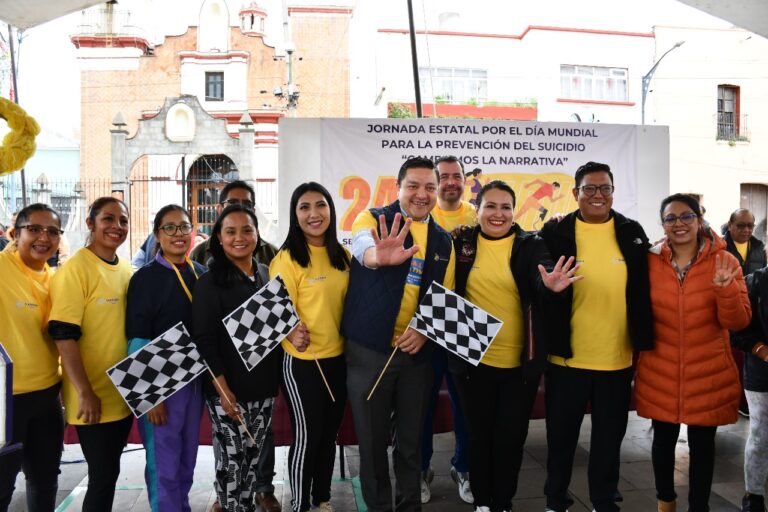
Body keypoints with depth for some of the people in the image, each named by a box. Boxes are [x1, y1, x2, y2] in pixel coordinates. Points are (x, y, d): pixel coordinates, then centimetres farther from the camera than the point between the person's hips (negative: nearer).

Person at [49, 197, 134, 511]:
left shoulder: (126, 270, 7)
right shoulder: (75, 269, -14)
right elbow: (64, 336, -18)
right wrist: (85, 393, -20)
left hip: (122, 394, 7)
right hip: (93, 398, -6)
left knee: (109, 471, 18)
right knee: (103, 475, 2)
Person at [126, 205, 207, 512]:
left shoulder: (201, 273, 6)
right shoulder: (145, 278, -9)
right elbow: (137, 341, -12)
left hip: (196, 379, 5)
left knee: (188, 457, 18)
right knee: (163, 463, 3)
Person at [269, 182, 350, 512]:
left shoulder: (341, 255, 5)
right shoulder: (287, 258, -13)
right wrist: (293, 333, -33)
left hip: (338, 357, 6)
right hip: (302, 362, -6)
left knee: (329, 433, 18)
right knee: (307, 436, 5)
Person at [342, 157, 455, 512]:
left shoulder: (443, 241, 9)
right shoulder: (374, 218, -5)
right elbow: (362, 244, -29)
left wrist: (425, 330, -9)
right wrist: (379, 255, -54)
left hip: (417, 352, 4)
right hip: (369, 349, -3)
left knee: (411, 440, 15)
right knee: (372, 440, 9)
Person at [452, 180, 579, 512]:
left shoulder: (531, 246, -4)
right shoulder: (462, 244, 0)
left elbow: (540, 281, -20)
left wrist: (551, 287, -44)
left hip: (520, 361, -1)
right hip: (476, 359, 1)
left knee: (510, 436, 10)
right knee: (479, 433, 14)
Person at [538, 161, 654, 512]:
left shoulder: (632, 233, 3)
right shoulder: (555, 233, -5)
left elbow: (643, 291, 7)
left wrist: (643, 344, 5)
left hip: (618, 357, 2)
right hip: (567, 356, -2)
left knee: (609, 435, 17)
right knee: (561, 434, 13)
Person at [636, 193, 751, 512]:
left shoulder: (724, 261, -6)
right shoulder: (649, 261, -4)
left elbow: (737, 322, -11)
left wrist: (725, 288, -27)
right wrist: (639, 353, -4)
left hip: (709, 374, -1)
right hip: (660, 372, 1)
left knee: (702, 444, 9)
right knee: (664, 439, 14)